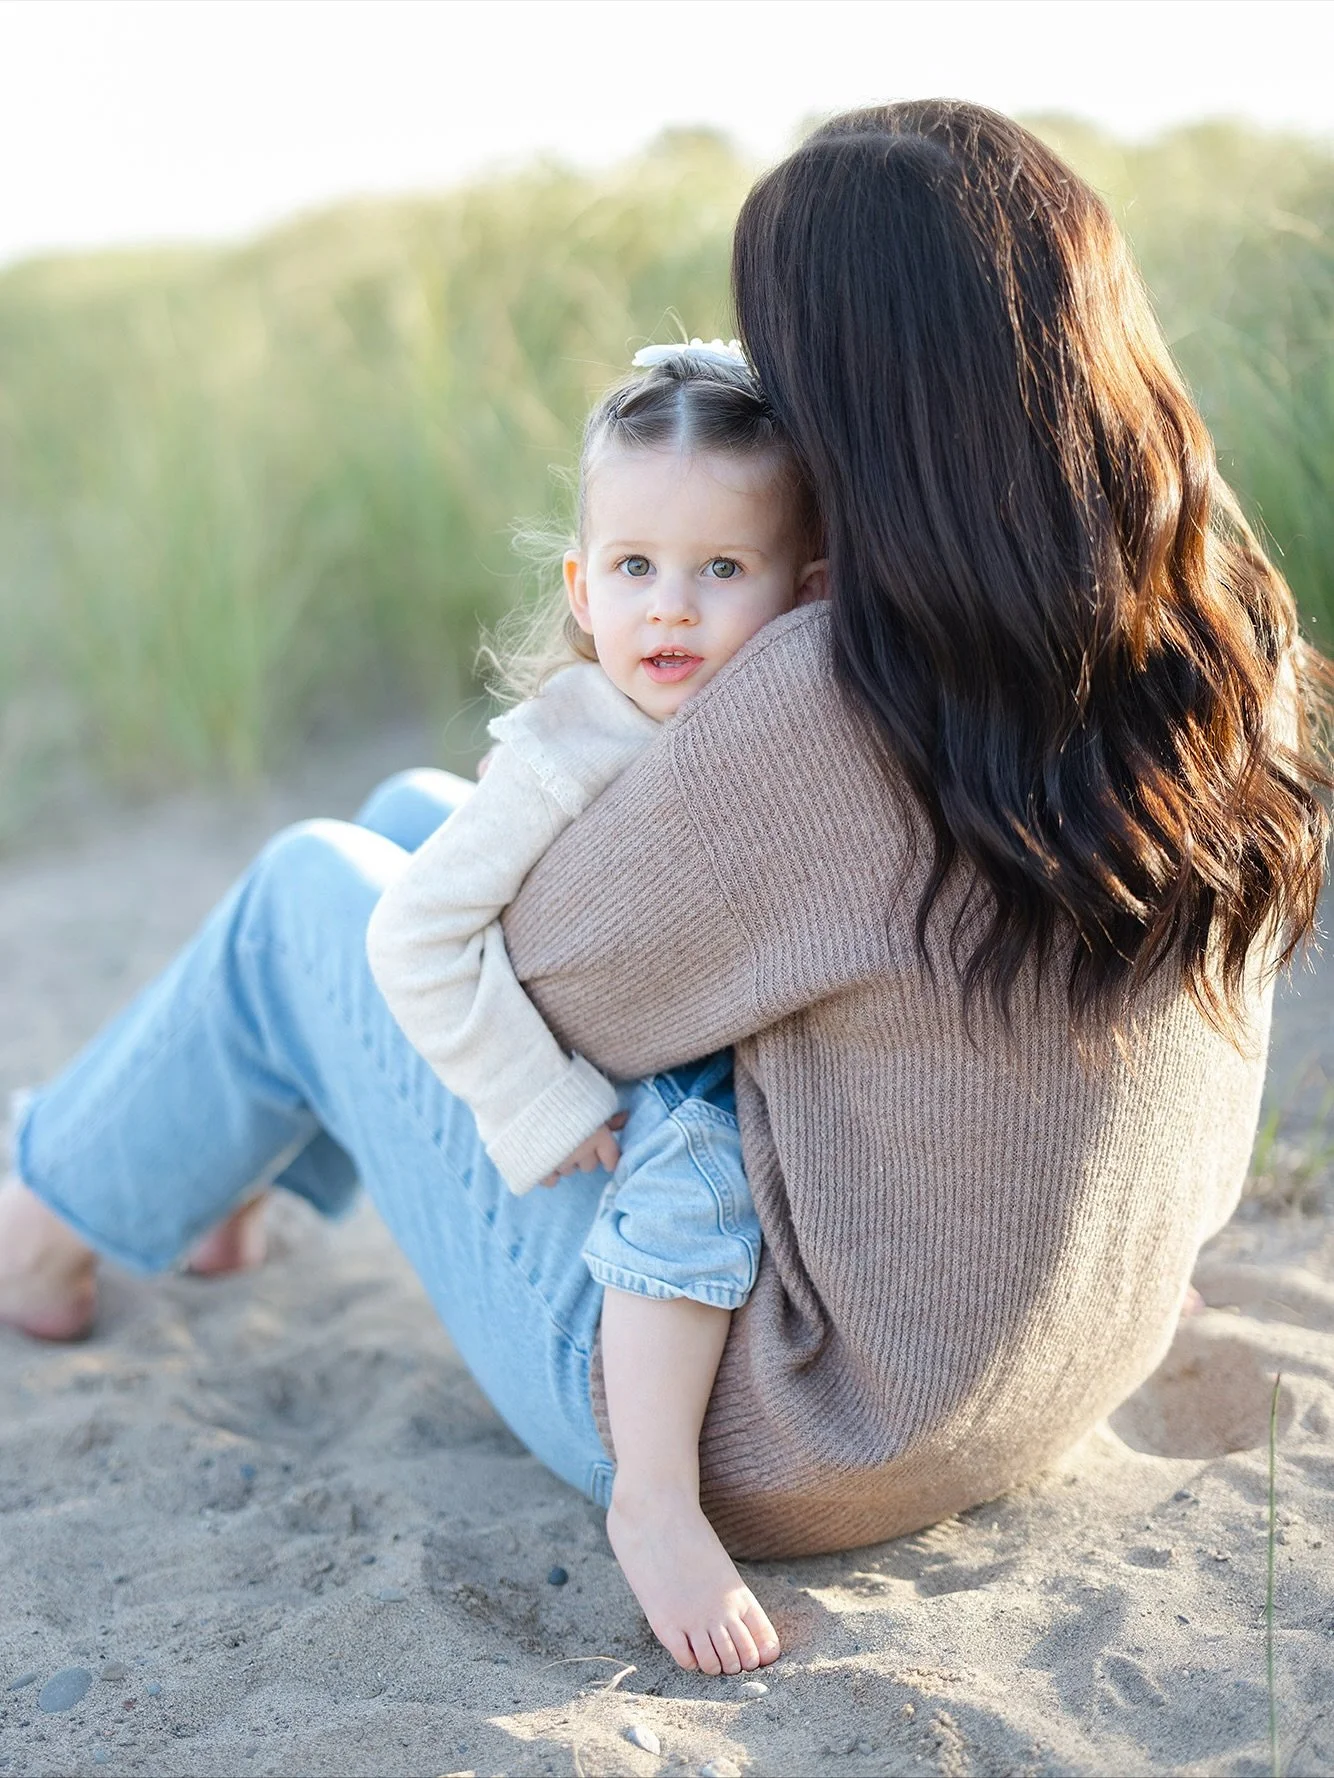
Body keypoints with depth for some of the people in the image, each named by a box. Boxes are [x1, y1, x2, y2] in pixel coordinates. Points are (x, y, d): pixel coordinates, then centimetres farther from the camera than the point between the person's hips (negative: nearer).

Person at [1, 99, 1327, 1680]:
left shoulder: (830, 710, -34)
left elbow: (538, 981, -17)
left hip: (758, 1442, -7)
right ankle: (253, 1169, 46)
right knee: (414, 816, 18)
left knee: (315, 895, 11)